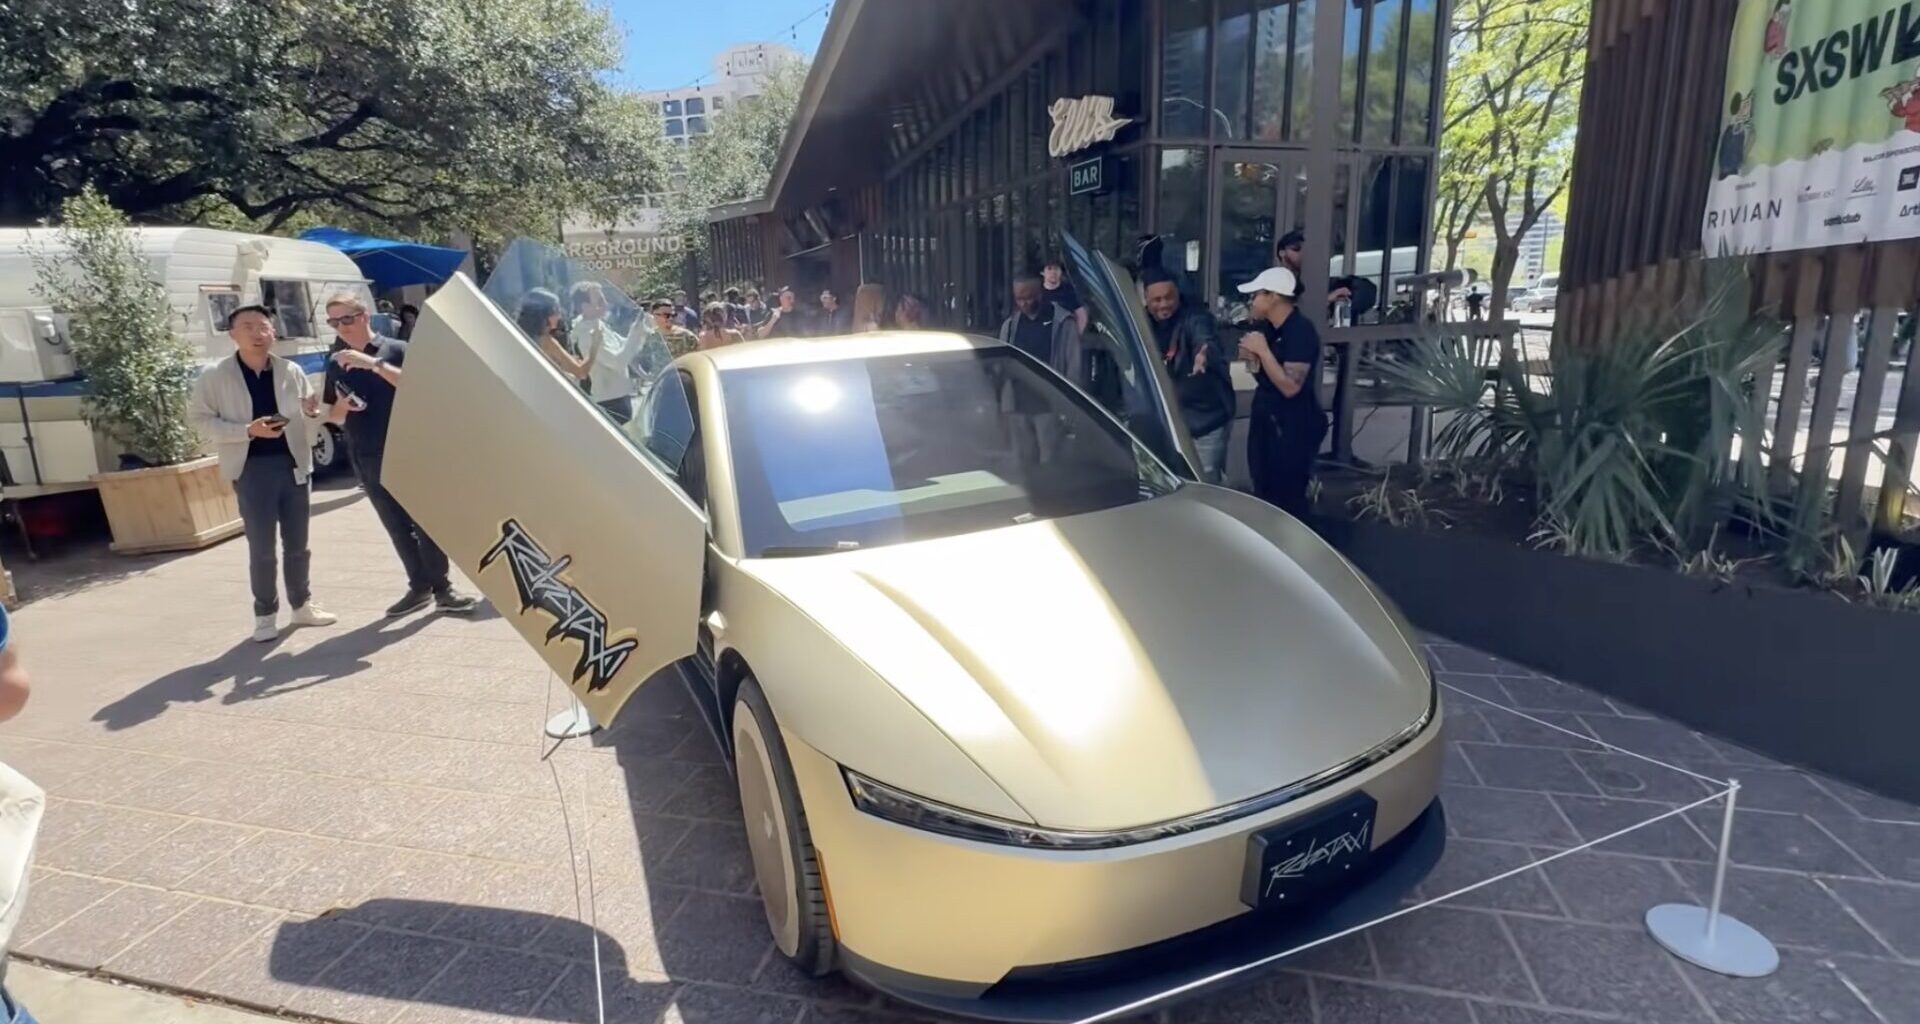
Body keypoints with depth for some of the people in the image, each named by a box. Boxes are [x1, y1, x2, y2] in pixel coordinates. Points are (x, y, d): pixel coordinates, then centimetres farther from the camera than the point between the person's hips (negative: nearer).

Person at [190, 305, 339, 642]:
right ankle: (265, 614, 15)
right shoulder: (214, 376, -2)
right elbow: (200, 419, -3)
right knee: (261, 547, 1)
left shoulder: (292, 372, 6)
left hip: (292, 464, 3)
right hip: (252, 468, -3)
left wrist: (312, 413, -13)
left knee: (297, 543, 12)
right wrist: (247, 430, -16)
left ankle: (302, 604, 26)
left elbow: (310, 424, 11)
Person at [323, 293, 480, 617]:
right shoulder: (336, 364, 13)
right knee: (397, 527, 7)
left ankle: (442, 589, -1)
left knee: (424, 521, -5)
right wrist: (341, 406, -6)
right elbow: (334, 417, 16)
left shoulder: (395, 349, 0)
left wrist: (374, 363, -23)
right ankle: (419, 586, 14)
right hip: (366, 458, 4)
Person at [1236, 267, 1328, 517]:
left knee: (1287, 500, -3)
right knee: (1263, 494, 14)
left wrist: (1262, 350, -22)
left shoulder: (1301, 332, -18)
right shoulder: (1265, 328, 5)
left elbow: (1290, 386, -25)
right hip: (1265, 422, 8)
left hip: (1294, 428, -8)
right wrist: (1251, 358, -3)